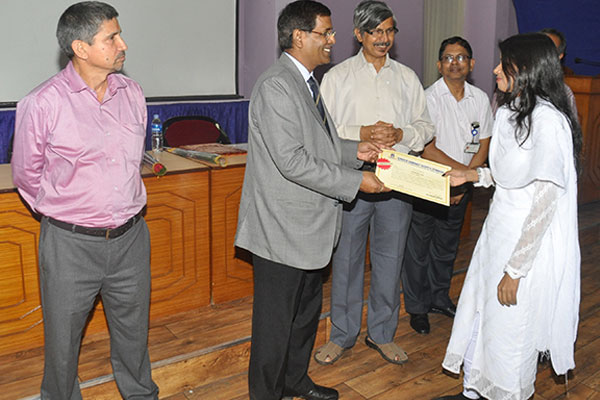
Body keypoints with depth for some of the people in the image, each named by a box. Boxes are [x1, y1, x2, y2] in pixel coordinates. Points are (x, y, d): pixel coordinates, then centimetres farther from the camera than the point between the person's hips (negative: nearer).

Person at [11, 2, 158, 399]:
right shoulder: (43, 103, -13)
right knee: (63, 340, 14)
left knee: (134, 332, 19)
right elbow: (26, 174, 0)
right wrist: (62, 212, 10)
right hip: (71, 243, -4)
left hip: (130, 236, 4)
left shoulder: (132, 93, 1)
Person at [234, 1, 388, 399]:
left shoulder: (306, 82, 13)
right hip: (283, 228, -10)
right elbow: (291, 161, -26)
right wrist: (355, 181, -20)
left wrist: (354, 150, 7)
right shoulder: (275, 86, -20)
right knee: (276, 320, 6)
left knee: (307, 309, 23)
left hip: (309, 224, 10)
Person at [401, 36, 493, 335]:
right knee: (418, 248, 5)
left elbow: (483, 145, 6)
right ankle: (417, 307, 20)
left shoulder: (480, 99, 3)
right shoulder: (429, 98, -14)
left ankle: (439, 298, 35)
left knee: (447, 246, 17)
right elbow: (428, 150, -18)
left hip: (460, 187, 5)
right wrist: (465, 169, -15)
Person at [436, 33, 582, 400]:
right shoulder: (514, 113, 8)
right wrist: (472, 175, 9)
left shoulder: (548, 121, -21)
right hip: (500, 232, 9)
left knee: (510, 333, 8)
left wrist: (515, 270, -20)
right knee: (480, 313, 18)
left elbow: (545, 199, -22)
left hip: (529, 244, -9)